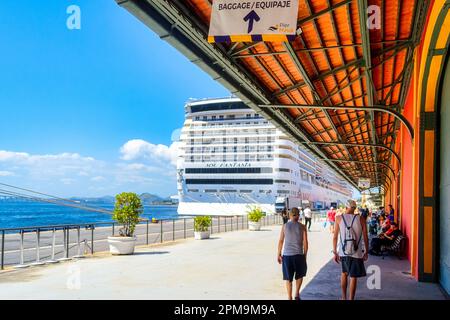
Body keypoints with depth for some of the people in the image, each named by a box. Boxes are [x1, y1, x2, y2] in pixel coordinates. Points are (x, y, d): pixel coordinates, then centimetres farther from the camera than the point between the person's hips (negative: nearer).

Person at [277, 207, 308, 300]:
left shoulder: (285, 226, 2)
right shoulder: (302, 227, 0)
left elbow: (281, 241, 2)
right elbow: (305, 243, -1)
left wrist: (279, 254, 10)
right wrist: (305, 255, 10)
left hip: (286, 255, 0)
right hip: (298, 254, 0)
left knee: (288, 278, 10)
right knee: (300, 275, 22)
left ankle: (290, 298, 13)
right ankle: (297, 294, 12)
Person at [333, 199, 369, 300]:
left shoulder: (339, 218, -2)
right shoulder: (361, 219, -4)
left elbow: (335, 237, -2)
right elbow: (365, 238, -1)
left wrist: (335, 252, 6)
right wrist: (366, 252, 10)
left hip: (343, 252, 2)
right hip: (357, 253, -2)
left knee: (344, 273, 22)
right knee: (353, 277, 7)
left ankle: (344, 297, 25)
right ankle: (351, 299, 12)